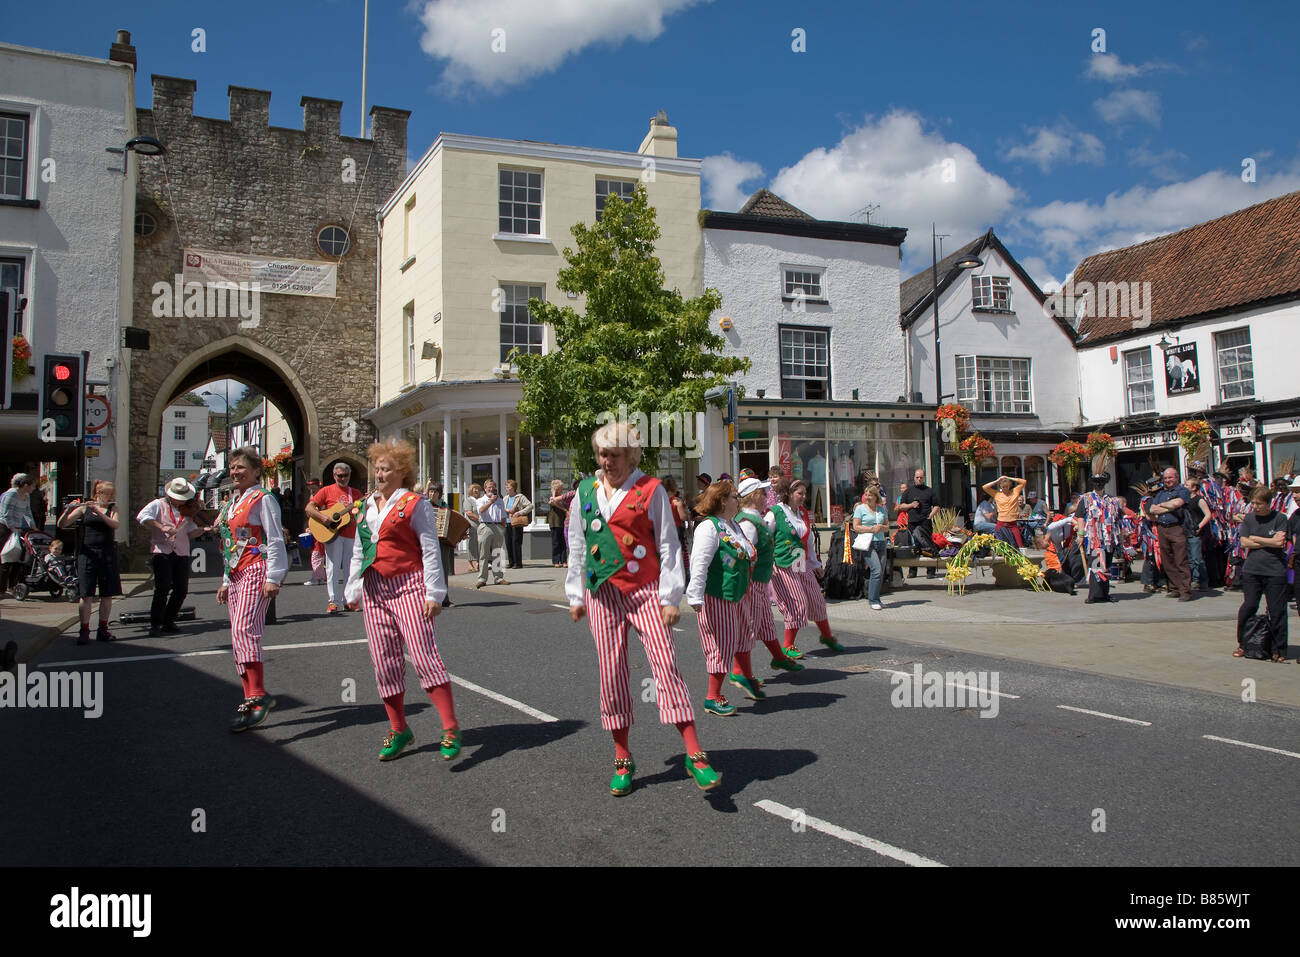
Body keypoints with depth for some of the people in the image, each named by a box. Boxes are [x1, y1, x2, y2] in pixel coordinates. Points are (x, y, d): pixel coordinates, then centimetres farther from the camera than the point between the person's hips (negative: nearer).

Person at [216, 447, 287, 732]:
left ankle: (258, 695, -24)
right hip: (236, 576, 9)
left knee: (244, 629, -22)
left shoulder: (262, 499, -4)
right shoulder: (231, 503, 20)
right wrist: (226, 581, 22)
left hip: (256, 571, -9)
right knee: (239, 637, 6)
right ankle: (251, 699, 10)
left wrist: (273, 577, -16)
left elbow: (275, 540, -10)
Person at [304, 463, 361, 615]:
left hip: (351, 535, 3)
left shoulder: (355, 493, 15)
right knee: (333, 567, -5)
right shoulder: (327, 491, 5)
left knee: (350, 569, 5)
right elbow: (308, 508, -1)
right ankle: (333, 601, -2)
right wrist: (324, 519, -16)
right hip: (333, 533, -3)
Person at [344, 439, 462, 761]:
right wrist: (353, 591, 18)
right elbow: (358, 553, 21)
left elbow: (431, 551, -7)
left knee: (424, 655, -13)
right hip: (374, 589, 6)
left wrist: (434, 592, -12)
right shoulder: (365, 507, 15)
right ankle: (398, 730, 20)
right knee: (384, 662, 7)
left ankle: (450, 730, -9)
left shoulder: (415, 504, -5)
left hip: (408, 586, -6)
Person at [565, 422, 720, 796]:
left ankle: (694, 755, -5)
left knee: (666, 665, -9)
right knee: (612, 672, 4)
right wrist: (575, 596, 13)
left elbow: (667, 544, -3)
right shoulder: (586, 491, 8)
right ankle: (623, 759, 16)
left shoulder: (650, 490, -3)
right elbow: (577, 546, 14)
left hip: (645, 592, -3)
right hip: (603, 594, 3)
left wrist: (670, 597, -6)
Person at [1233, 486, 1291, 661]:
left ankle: (1279, 650, 12)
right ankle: (1242, 645, 15)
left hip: (1275, 571, -2)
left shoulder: (1280, 518, -1)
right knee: (1248, 607, 1)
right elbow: (1244, 542, 0)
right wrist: (1269, 542, -7)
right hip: (1251, 570, 2)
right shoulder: (1248, 519, 8)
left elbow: (1280, 543, -10)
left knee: (1277, 611, 1)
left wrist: (1256, 538, -4)